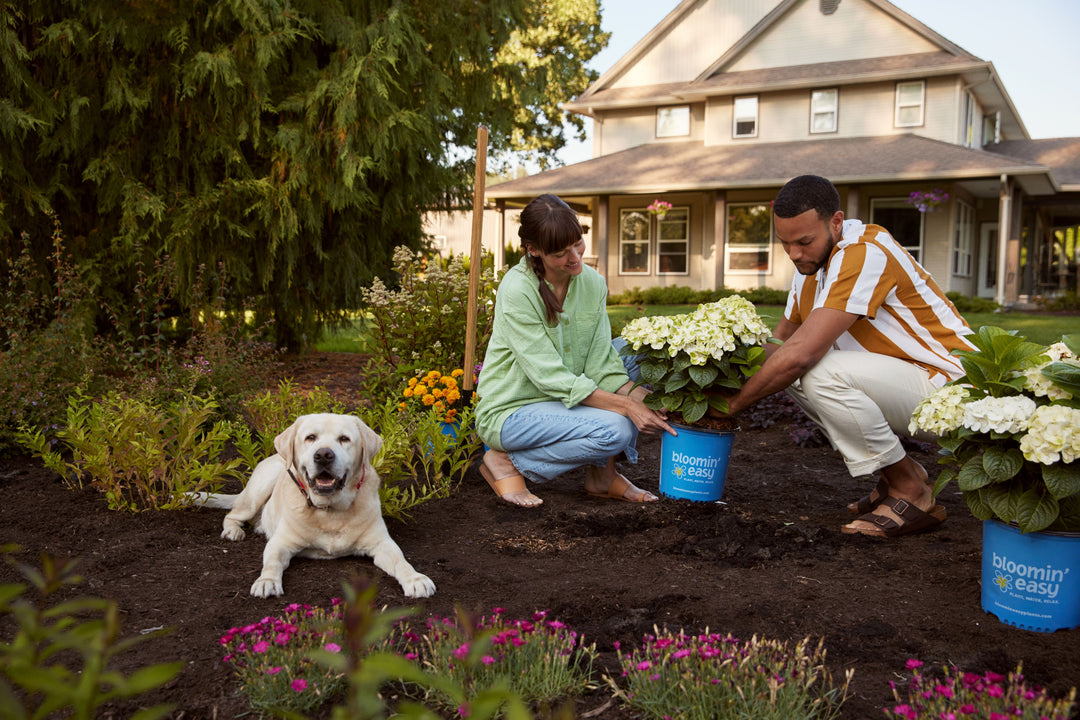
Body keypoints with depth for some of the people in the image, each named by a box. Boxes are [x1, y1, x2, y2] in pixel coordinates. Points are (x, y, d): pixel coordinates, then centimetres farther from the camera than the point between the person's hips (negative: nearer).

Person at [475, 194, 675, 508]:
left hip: (565, 403, 7)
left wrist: (636, 395, -23)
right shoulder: (517, 290, -23)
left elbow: (600, 364, -4)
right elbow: (550, 377, -24)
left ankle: (602, 472, -3)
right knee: (615, 429, -27)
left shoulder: (593, 283, -3)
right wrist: (626, 406, -28)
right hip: (511, 411, -7)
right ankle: (507, 462, -8)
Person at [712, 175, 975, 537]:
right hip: (895, 383, 9)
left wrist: (734, 402, -19)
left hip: (949, 384, -9)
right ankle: (899, 471, 9)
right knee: (789, 370, 1)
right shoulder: (812, 262, 5)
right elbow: (779, 342, 12)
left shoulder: (866, 254, -24)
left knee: (823, 373, -29)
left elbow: (800, 353, -30)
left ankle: (913, 493, -9)